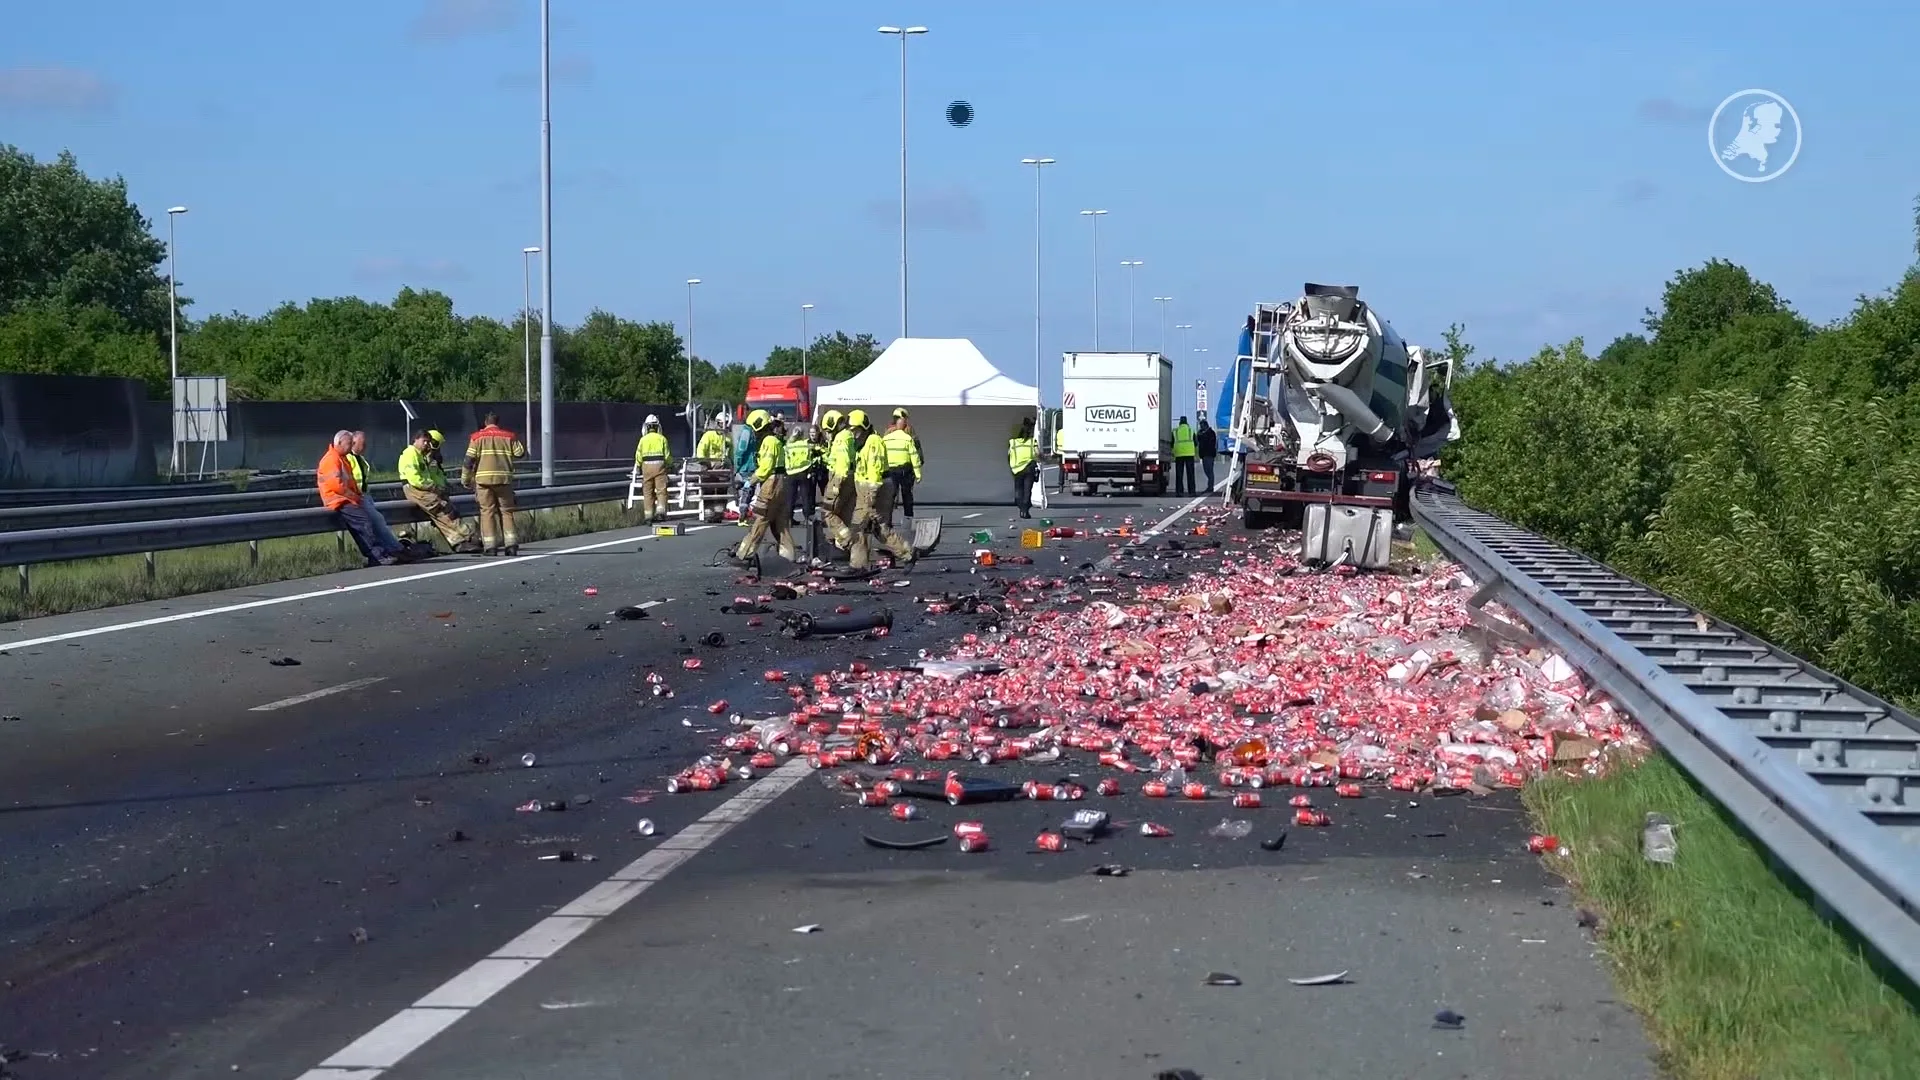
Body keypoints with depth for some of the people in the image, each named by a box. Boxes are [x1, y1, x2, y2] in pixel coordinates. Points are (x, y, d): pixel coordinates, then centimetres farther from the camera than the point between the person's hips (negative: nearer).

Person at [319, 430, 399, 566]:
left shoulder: (342, 459, 22)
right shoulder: (331, 459, -11)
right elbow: (336, 485, -21)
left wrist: (358, 494, 7)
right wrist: (354, 496, -14)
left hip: (348, 499, 10)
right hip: (338, 501, -10)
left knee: (375, 518, -7)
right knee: (365, 521, -23)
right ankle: (379, 556, -25)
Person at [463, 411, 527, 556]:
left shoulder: (477, 437, 4)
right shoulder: (508, 436, 8)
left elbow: (469, 460, 0)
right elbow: (521, 453, 10)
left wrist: (465, 480, 8)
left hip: (484, 479, -1)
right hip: (504, 479, 1)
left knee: (487, 511, 2)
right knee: (506, 511, 9)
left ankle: (489, 546, -3)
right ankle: (511, 544, 1)